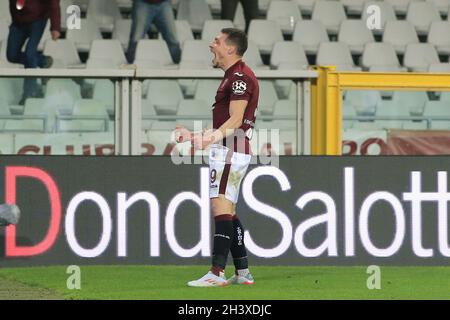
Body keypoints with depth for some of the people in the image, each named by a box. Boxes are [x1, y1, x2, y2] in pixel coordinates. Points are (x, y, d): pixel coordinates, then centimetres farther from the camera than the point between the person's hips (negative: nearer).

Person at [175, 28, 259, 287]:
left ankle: (217, 272, -23)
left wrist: (212, 138, -34)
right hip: (227, 151, 11)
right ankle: (243, 272, 15)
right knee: (228, 212, 12)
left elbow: (235, 120, -21)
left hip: (230, 151, -11)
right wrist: (194, 136, 27)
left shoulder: (240, 76, -11)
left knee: (221, 208, -16)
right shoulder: (234, 77, 22)